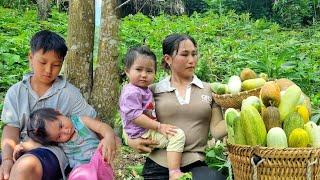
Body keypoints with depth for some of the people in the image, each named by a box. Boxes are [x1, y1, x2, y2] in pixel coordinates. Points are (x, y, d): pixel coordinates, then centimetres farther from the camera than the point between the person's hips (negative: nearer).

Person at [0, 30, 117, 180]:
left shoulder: (69, 93, 7)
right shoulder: (16, 92, 11)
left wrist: (108, 133, -14)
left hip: (52, 150, -2)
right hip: (19, 150, 2)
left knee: (24, 167, -37)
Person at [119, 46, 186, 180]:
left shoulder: (145, 90, 14)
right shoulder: (132, 92, -19)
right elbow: (135, 116, -27)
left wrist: (157, 124, 13)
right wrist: (159, 126, -26)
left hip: (148, 129, 11)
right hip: (141, 133, -11)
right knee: (178, 134, -22)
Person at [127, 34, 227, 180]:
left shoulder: (209, 90, 10)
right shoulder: (153, 91, 7)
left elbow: (216, 129, 3)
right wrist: (132, 141, -6)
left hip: (195, 165, 1)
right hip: (158, 166, -1)